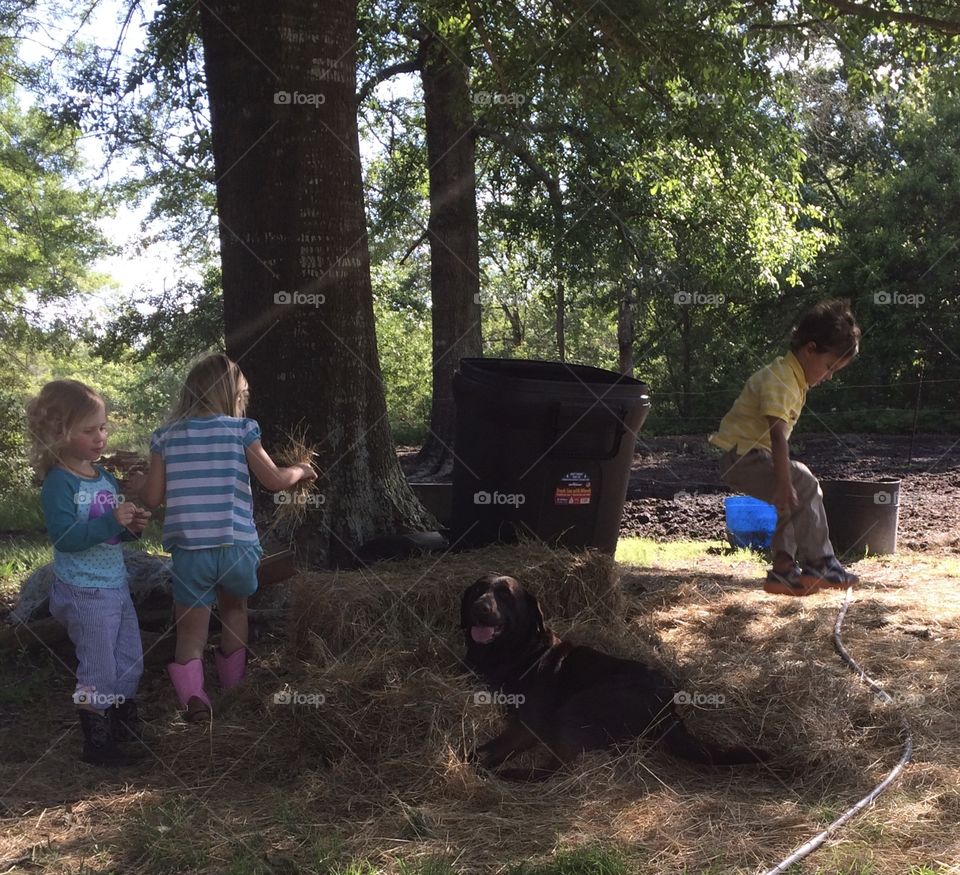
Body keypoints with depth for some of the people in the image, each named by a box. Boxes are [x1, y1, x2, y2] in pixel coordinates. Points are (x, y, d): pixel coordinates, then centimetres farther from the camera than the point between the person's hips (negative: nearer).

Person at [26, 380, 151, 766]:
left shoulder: (105, 478, 8)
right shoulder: (59, 482, -16)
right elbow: (64, 536, -26)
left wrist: (133, 525, -1)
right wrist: (111, 521, -31)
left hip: (116, 586, 8)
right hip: (85, 592, -8)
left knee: (130, 662, 17)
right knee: (98, 672, 1)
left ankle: (127, 731, 34)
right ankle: (96, 744, 15)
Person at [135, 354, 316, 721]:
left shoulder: (166, 435, 6)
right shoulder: (241, 429, 0)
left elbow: (152, 498, 5)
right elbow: (274, 480, 1)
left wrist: (132, 481, 26)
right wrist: (301, 470, 21)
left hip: (188, 550, 0)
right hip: (237, 546, 0)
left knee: (190, 634, 5)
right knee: (234, 608, 28)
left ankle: (192, 695, -17)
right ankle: (233, 683, 38)